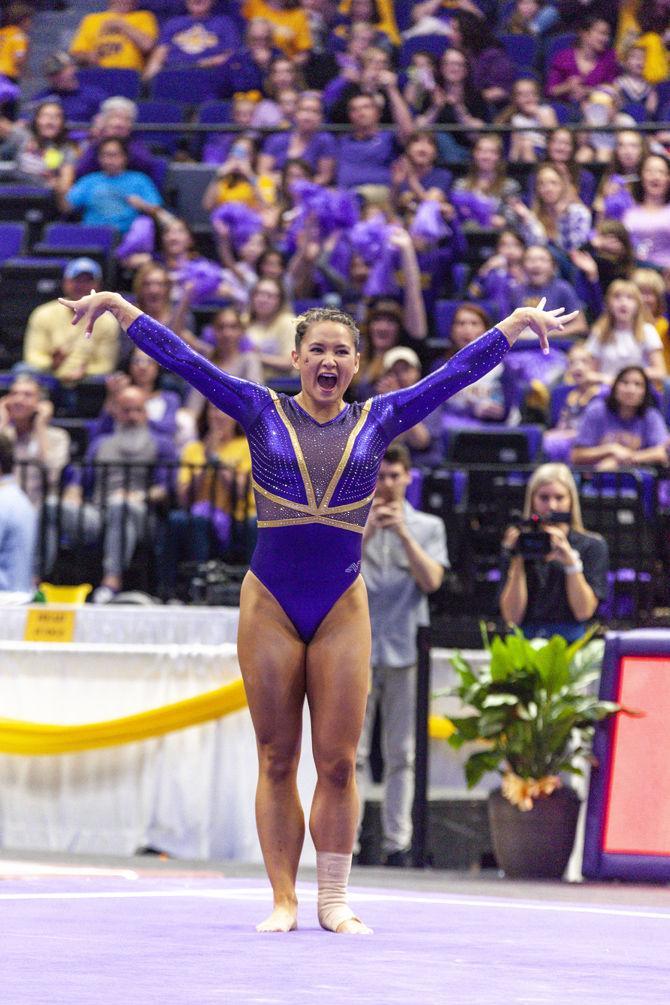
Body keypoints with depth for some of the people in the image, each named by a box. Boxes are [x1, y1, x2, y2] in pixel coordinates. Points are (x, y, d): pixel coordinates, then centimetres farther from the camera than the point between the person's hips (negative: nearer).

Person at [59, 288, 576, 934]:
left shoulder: (378, 421, 7)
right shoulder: (262, 414, 4)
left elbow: (458, 372, 9)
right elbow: (183, 360, 2)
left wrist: (519, 322, 7)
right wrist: (119, 307, -1)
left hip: (342, 609, 1)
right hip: (270, 605, -1)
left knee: (338, 761, -1)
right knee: (276, 761, 2)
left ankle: (334, 901, 7)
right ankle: (283, 900, 7)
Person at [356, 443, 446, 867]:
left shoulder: (428, 526, 12)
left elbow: (431, 580, -1)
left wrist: (403, 533, -9)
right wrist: (367, 530, -11)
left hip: (405, 650, 1)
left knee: (402, 754, 0)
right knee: (351, 752, -6)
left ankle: (398, 842, 0)